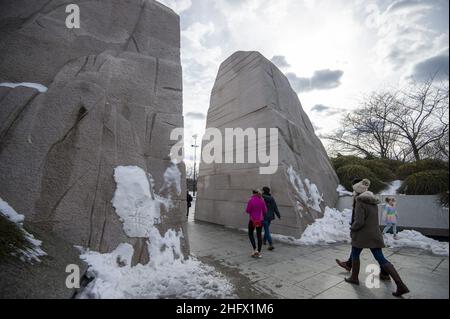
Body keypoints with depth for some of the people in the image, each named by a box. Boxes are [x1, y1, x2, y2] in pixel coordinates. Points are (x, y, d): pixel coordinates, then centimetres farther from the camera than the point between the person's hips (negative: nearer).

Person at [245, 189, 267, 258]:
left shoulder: (251, 200, -14)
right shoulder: (262, 200, -1)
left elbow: (248, 211, -12)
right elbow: (265, 211, 3)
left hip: (253, 220, -4)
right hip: (260, 220, 4)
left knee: (250, 234, 15)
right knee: (259, 235, 10)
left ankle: (255, 250, 5)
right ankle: (259, 252, 14)